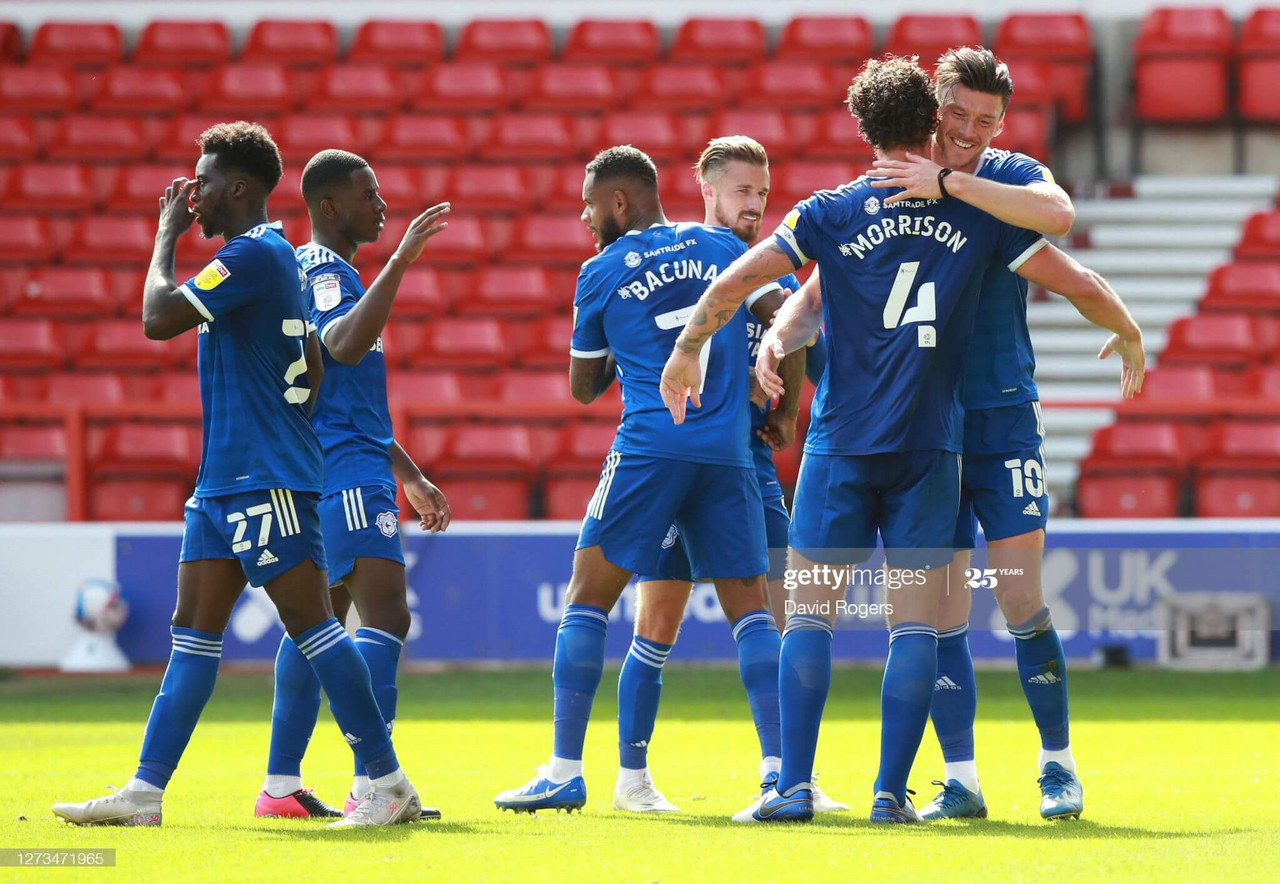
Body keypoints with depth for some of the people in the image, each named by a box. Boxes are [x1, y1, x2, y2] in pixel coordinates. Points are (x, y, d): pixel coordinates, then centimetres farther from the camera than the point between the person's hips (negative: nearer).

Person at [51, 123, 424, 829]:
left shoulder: (254, 255, -14)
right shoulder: (274, 257, 18)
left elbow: (158, 318, -17)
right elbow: (313, 371, 24)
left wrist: (166, 235, -4)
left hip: (265, 479, -10)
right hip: (224, 478, 10)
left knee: (311, 624, -9)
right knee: (193, 630, 7)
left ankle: (387, 783, -7)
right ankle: (145, 791, 5)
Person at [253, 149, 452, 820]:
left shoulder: (324, 272, 23)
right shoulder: (324, 271, -10)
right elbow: (345, 345, -32)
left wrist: (410, 476, 31)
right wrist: (402, 258, -33)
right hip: (345, 470, -11)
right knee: (385, 615, -18)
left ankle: (281, 785, 12)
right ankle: (370, 786, -26)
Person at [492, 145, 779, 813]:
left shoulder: (601, 273, 6)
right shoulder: (724, 248, 13)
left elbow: (582, 387, 15)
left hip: (648, 449, -3)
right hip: (728, 453, 3)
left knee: (587, 598, 5)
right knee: (749, 607, 5)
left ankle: (564, 771, 1)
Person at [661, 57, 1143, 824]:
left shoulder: (833, 214, 0)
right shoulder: (976, 215, 2)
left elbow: (734, 281, -2)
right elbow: (1080, 285, 5)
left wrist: (687, 351, 15)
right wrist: (1129, 337, 25)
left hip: (841, 444, 0)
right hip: (929, 448, 1)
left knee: (811, 611, 4)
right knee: (916, 623, 4)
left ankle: (795, 785, -3)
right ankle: (892, 791, -2)